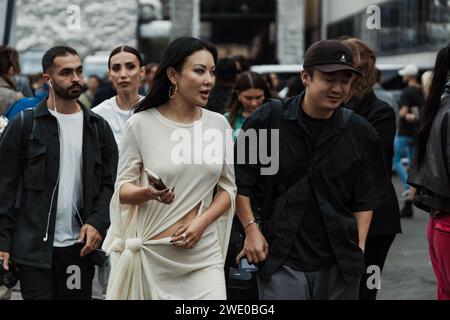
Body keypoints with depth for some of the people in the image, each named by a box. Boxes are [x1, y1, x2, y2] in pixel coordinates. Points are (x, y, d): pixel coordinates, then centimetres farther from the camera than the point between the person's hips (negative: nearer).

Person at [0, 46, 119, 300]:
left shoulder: (98, 127, 10)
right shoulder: (24, 125, 1)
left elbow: (110, 183, 9)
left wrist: (98, 222, -8)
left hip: (80, 247, 3)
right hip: (34, 247, -3)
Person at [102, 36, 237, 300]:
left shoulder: (219, 124, 4)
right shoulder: (141, 123, -4)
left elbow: (228, 188, 9)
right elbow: (122, 190, 0)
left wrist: (201, 222, -8)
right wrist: (148, 193, -21)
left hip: (203, 255, 2)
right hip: (150, 253, -2)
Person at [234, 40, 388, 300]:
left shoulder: (361, 132, 4)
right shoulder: (268, 120, -3)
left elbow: (366, 198, 10)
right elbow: (241, 182, 3)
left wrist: (359, 247, 4)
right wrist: (251, 229, -4)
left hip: (340, 263, 3)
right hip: (280, 260, -2)